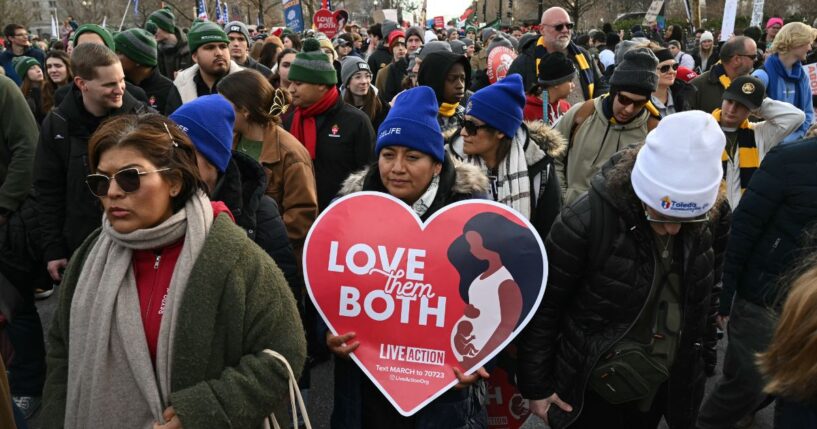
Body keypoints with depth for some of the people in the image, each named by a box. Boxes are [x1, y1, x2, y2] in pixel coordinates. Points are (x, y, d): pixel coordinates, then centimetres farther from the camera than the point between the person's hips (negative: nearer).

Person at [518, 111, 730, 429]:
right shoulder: (585, 221, -26)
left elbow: (709, 292, 7)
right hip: (593, 388, -4)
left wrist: (704, 357, 13)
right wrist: (535, 385, -9)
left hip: (670, 386, 4)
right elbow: (543, 306, -15)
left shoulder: (714, 216, -12)